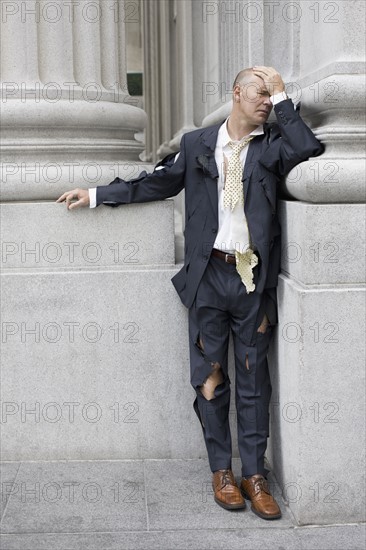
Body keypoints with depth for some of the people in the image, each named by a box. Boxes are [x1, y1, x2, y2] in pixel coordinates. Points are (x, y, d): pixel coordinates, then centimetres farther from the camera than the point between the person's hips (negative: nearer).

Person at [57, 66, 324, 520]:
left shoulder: (273, 145, 6)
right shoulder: (197, 143, 9)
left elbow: (308, 148, -14)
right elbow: (158, 183, 15)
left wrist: (282, 97, -6)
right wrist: (96, 195, 14)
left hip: (253, 279, 0)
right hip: (209, 276, 1)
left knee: (253, 377, 6)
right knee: (209, 375, 4)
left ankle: (254, 474, 16)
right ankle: (221, 471, 18)